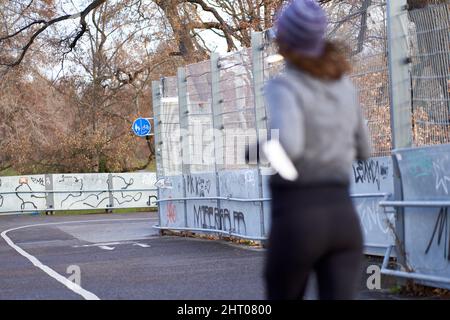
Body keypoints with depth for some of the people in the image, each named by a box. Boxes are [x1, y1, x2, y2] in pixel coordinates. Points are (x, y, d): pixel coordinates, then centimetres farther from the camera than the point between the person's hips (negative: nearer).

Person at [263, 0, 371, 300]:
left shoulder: (283, 87, -10)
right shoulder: (345, 85, 10)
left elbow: (286, 148, -28)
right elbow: (363, 151, 24)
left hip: (296, 224, -4)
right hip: (343, 221, 5)